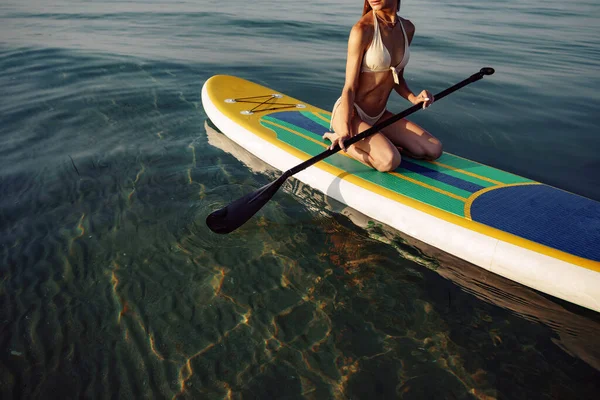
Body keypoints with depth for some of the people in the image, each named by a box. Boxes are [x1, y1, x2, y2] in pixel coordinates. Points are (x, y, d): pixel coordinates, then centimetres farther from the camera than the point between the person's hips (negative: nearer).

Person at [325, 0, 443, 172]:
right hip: (350, 113, -7)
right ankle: (339, 139, -5)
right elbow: (349, 87, -18)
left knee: (434, 150, 0)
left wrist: (414, 98, -7)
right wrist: (345, 130, -29)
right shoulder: (362, 29, -17)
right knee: (390, 161, -29)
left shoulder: (408, 28, 4)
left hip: (379, 116, 7)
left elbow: (397, 78, 12)